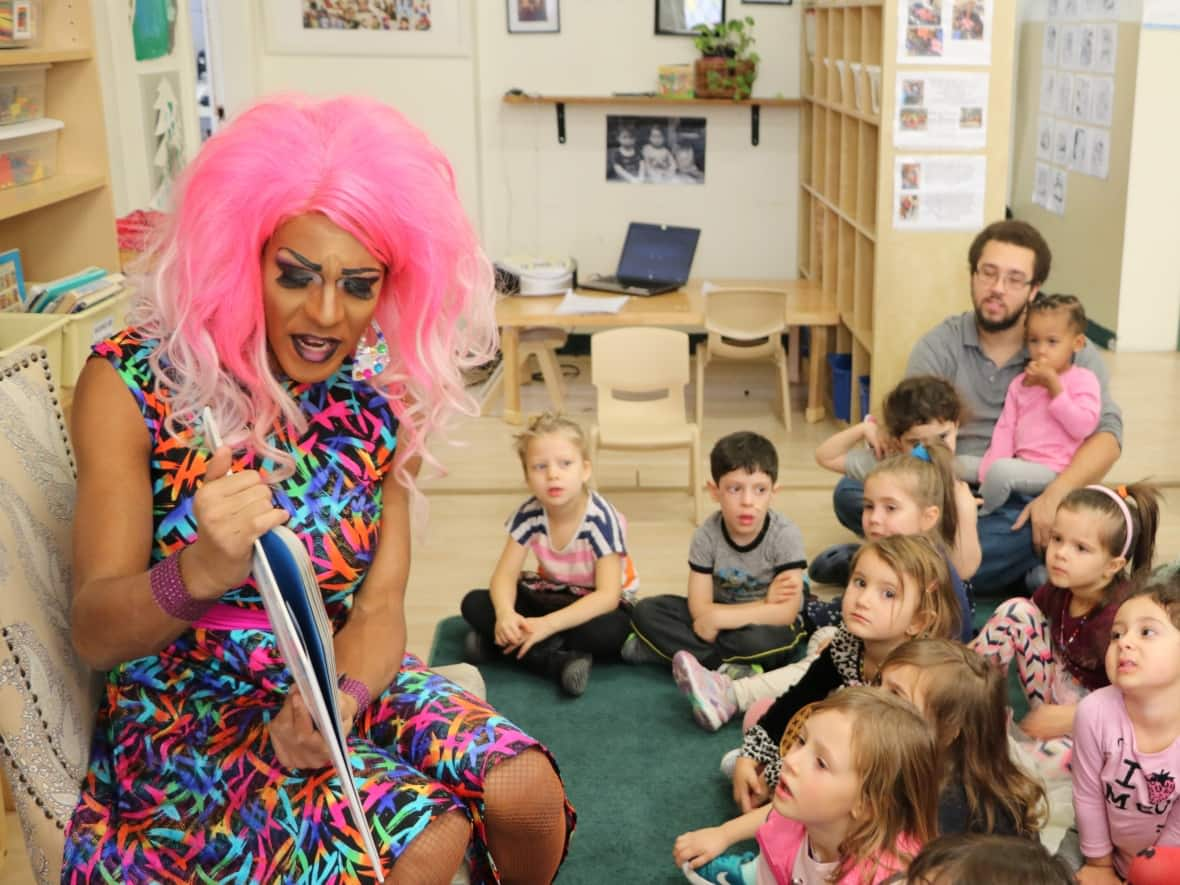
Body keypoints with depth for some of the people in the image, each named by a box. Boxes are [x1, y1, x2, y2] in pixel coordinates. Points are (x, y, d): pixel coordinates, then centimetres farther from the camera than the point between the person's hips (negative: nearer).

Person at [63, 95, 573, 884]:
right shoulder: (134, 382, -15)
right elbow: (94, 632, -19)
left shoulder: (382, 392, -3)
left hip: (342, 675, 4)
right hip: (188, 699, -4)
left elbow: (380, 603, -5)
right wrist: (198, 573, -42)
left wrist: (342, 698, -28)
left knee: (524, 789, -16)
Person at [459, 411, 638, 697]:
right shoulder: (529, 514, -14)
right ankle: (559, 662, -29)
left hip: (596, 604, -4)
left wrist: (548, 625, -42)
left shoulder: (601, 519, -27)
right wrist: (505, 614, -37)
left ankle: (501, 643, -27)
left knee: (608, 631, -39)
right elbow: (505, 574, -12)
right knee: (474, 604, -16)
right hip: (550, 595, 5)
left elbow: (608, 595, -31)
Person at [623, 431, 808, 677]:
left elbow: (786, 612, -25)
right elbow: (699, 608, -14)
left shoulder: (785, 535, -21)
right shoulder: (706, 535, -14)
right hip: (720, 620, 4)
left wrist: (716, 619, -25)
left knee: (759, 640, -40)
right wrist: (763, 603, -25)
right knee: (646, 611, -16)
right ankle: (729, 668, -23)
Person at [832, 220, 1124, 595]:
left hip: (1023, 504, -1)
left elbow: (1107, 433, -9)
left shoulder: (1071, 351, 2)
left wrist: (1055, 495, -27)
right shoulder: (939, 346, 4)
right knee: (850, 493, -24)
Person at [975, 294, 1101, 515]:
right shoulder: (1019, 383, 16)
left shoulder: (1083, 380, 1)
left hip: (1052, 470, -6)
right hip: (1021, 463, 6)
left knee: (1000, 470, -29)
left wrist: (1054, 385, -16)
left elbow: (1083, 426, -14)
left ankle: (978, 516, -9)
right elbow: (1005, 429, 9)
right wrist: (989, 469, -7)